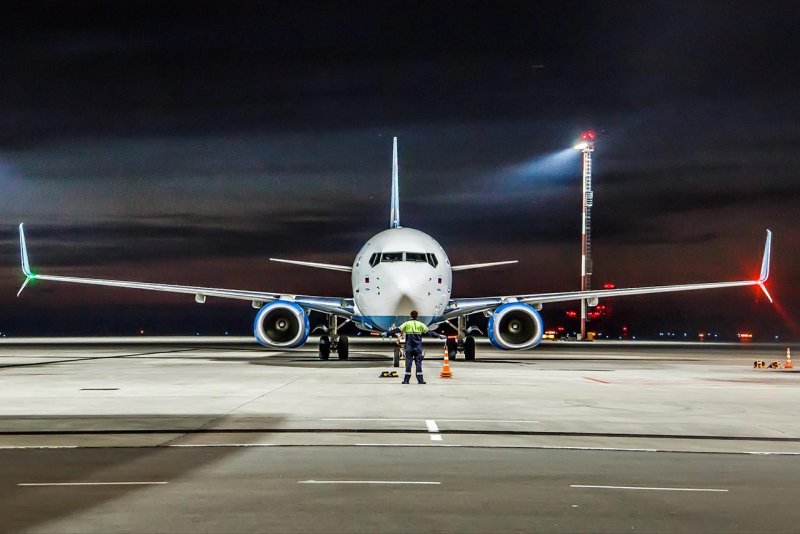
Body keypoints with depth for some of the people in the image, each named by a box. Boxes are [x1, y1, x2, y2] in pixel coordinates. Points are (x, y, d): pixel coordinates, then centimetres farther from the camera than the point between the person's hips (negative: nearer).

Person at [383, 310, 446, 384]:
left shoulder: (407, 324, 2)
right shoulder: (420, 324, 4)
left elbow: (397, 330, -1)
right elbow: (429, 331, 6)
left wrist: (387, 334, 2)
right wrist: (439, 335, 13)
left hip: (409, 347, 0)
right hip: (418, 347, 0)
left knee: (408, 362, 1)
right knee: (418, 362, 2)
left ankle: (406, 380, -1)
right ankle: (420, 380, 0)